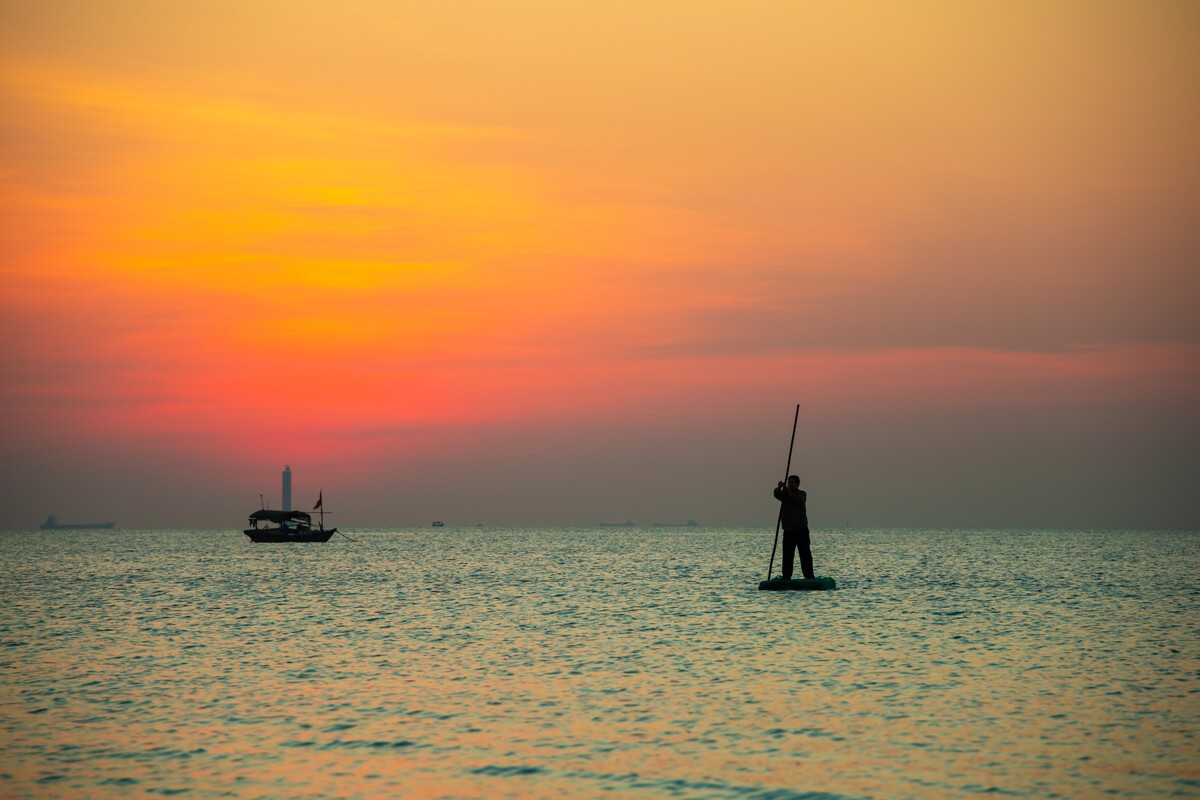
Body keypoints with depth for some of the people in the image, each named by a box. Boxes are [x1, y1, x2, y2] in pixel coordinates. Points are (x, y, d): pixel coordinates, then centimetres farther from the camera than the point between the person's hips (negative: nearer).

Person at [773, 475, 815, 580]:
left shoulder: (802, 494, 3)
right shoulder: (784, 494, 12)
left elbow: (798, 500, -19)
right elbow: (777, 495, -9)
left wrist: (789, 493, -33)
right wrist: (779, 488, -30)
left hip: (801, 529, -3)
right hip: (788, 531, 3)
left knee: (805, 553, -4)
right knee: (787, 555, 2)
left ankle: (809, 576, -4)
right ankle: (786, 577, 5)